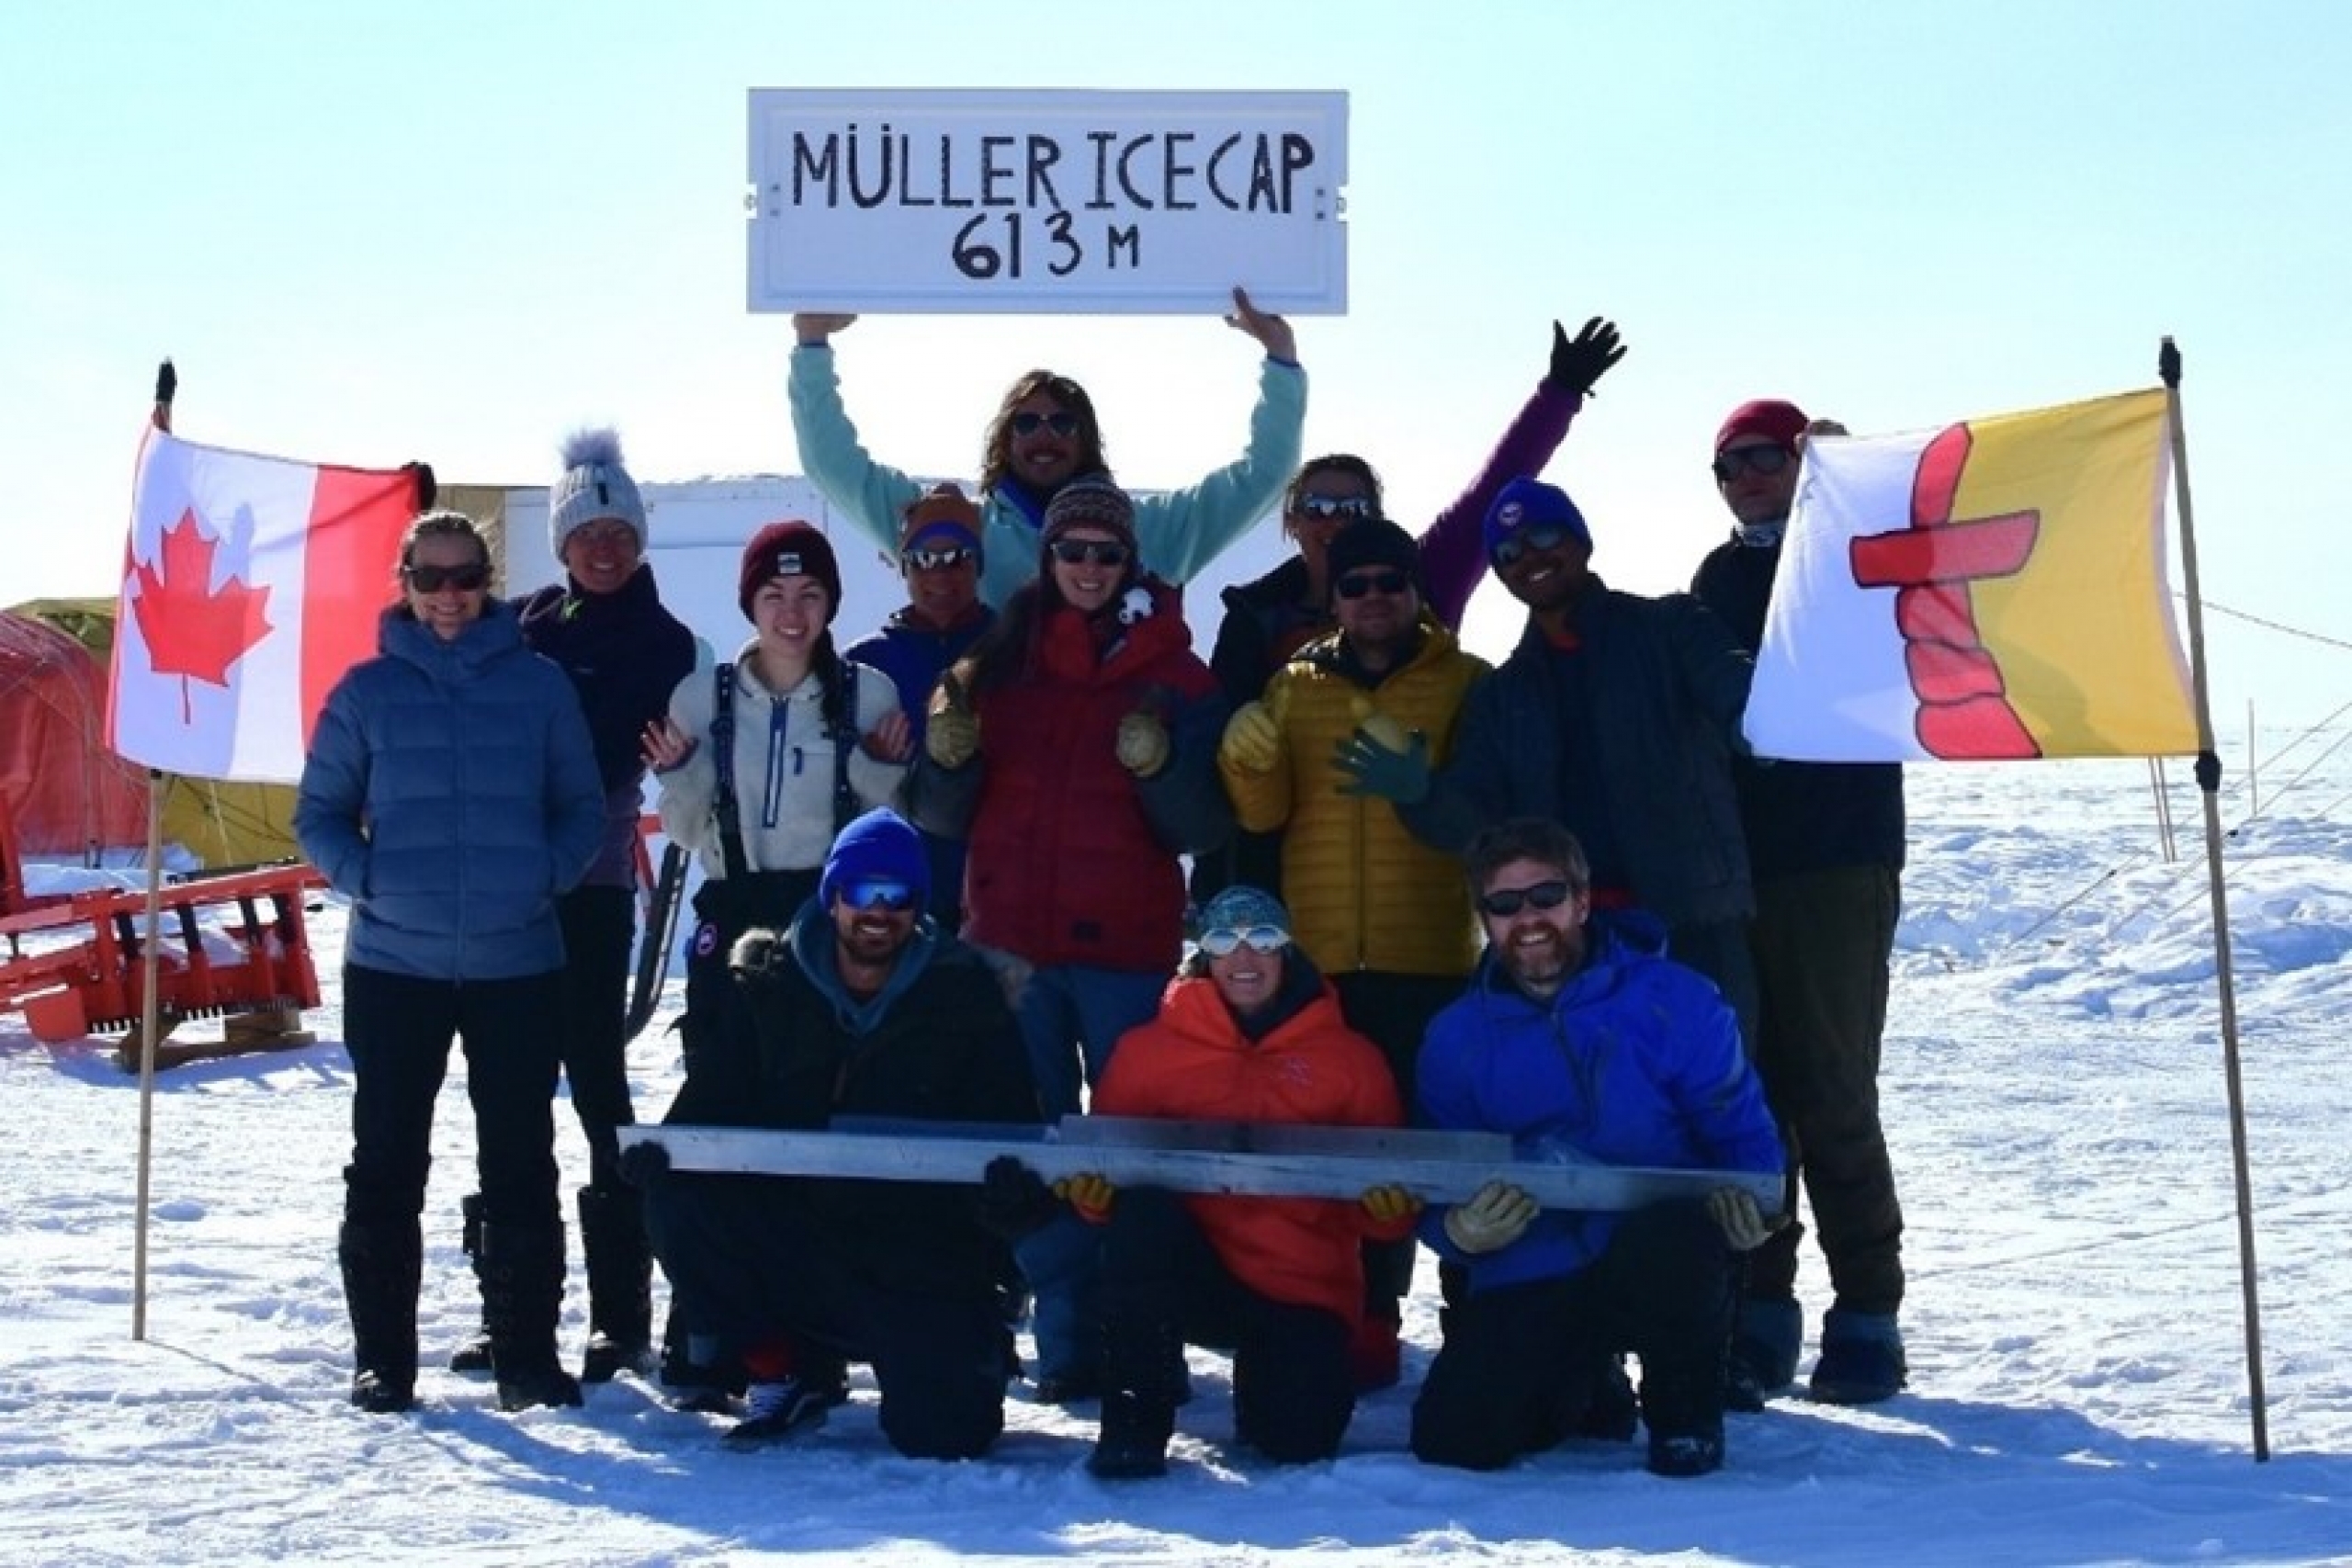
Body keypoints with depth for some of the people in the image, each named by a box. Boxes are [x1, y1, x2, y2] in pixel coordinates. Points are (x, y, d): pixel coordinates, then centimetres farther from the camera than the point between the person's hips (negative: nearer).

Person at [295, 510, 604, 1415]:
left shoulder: (538, 684, 5)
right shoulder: (368, 690, 4)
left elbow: (582, 807, 9)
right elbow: (318, 815, 7)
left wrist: (548, 874, -9)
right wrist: (365, 879, -10)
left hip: (518, 964, 0)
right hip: (393, 964, 0)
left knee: (521, 1163, 5)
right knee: (387, 1161, 4)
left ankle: (525, 1351, 13)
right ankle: (382, 1357, 13)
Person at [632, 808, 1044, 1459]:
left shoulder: (963, 991, 0)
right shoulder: (769, 985, 4)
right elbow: (704, 1117, 0)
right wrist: (662, 1155, -24)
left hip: (924, 1256, -2)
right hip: (792, 1237, 2)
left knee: (944, 1431, -19)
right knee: (680, 1197, -23)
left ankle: (972, 1339, 20)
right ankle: (783, 1375, -2)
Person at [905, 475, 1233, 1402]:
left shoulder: (1175, 675, 4)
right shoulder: (998, 665, 9)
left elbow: (1204, 831, -2)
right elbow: (944, 818, 8)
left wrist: (1160, 766, -20)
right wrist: (948, 754, -12)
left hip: (1126, 949, -2)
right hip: (1012, 943, 2)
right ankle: (1066, 1343, 8)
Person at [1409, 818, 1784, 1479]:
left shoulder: (1674, 1000, -1)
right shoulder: (1455, 1038, 7)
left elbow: (1742, 1131, 1)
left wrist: (1749, 1199, -22)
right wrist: (1459, 1231, -16)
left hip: (1660, 1256, -3)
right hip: (1529, 1278, 3)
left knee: (1667, 1245, -40)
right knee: (1451, 1441, -16)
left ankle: (1684, 1411, -4)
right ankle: (1580, 1387, 20)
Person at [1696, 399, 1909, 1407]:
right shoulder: (1720, 578, 16)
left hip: (1837, 867, -5)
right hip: (1731, 869, 5)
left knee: (1832, 1099, -4)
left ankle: (1866, 1316, 5)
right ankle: (1760, 1313, 12)